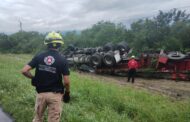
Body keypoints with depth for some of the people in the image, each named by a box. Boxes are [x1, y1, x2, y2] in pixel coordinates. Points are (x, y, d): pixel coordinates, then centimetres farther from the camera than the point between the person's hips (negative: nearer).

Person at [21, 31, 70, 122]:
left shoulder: (38, 57, -4)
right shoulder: (62, 60, -12)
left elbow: (24, 71, -8)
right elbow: (66, 82, -15)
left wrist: (33, 78, 10)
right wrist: (67, 92, 4)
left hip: (41, 93, 3)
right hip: (55, 94, -2)